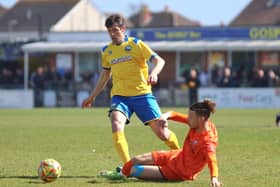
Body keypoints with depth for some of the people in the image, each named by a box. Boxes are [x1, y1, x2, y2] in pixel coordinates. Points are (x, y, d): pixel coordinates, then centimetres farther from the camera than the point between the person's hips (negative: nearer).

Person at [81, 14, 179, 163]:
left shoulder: (135, 44, -1)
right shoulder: (107, 51, 12)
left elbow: (159, 60, -9)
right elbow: (105, 74, 27)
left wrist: (153, 73, -30)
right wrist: (92, 96, 29)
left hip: (142, 94, -3)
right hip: (120, 96, 3)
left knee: (162, 132, -3)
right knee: (116, 124, -28)